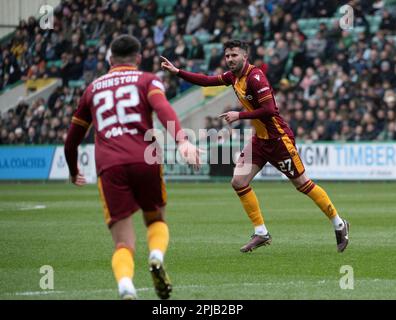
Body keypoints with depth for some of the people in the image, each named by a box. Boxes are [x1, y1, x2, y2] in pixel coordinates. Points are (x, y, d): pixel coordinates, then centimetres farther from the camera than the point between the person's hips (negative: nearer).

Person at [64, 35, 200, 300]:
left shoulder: (92, 89, 25)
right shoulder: (148, 80, 15)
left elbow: (71, 141, 32)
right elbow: (163, 109, -9)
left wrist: (74, 172, 49)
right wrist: (182, 140, -24)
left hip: (109, 167, 1)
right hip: (145, 160, -1)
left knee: (123, 244, 2)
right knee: (157, 220, 25)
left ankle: (125, 284, -31)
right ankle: (157, 256, -9)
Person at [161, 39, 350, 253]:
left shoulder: (255, 77, -21)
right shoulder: (234, 76, 5)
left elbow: (269, 110, -26)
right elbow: (207, 81, 13)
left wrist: (239, 115, -21)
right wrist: (176, 71, 6)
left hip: (278, 139, -9)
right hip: (260, 139, 9)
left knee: (302, 184, 0)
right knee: (238, 182, 0)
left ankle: (339, 224, 15)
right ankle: (261, 233, 8)